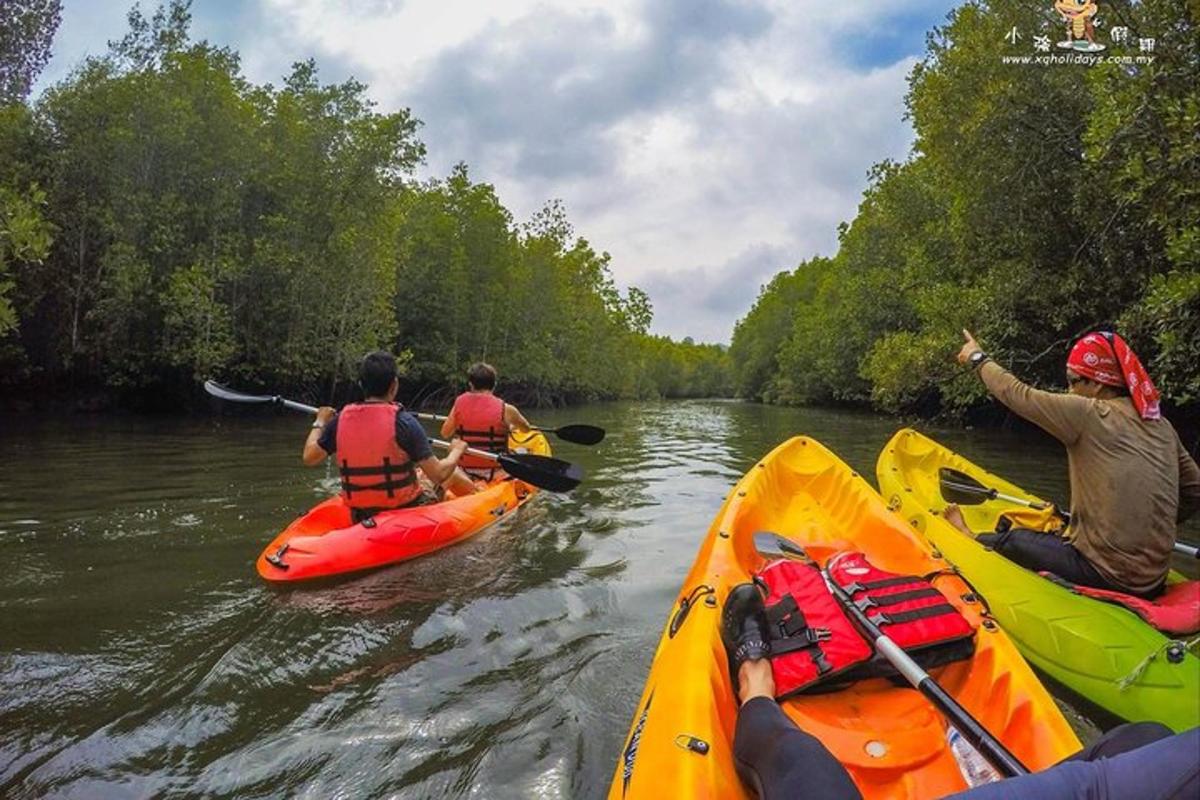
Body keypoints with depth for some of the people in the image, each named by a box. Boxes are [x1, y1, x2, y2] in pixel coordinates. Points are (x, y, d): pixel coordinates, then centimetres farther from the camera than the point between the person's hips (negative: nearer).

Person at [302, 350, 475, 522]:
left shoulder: (341, 419, -6)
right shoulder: (404, 422, -19)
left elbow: (309, 457, 4)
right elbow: (439, 475, -18)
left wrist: (319, 423, 20)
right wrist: (457, 451, 2)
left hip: (359, 517, 5)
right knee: (453, 472, 17)